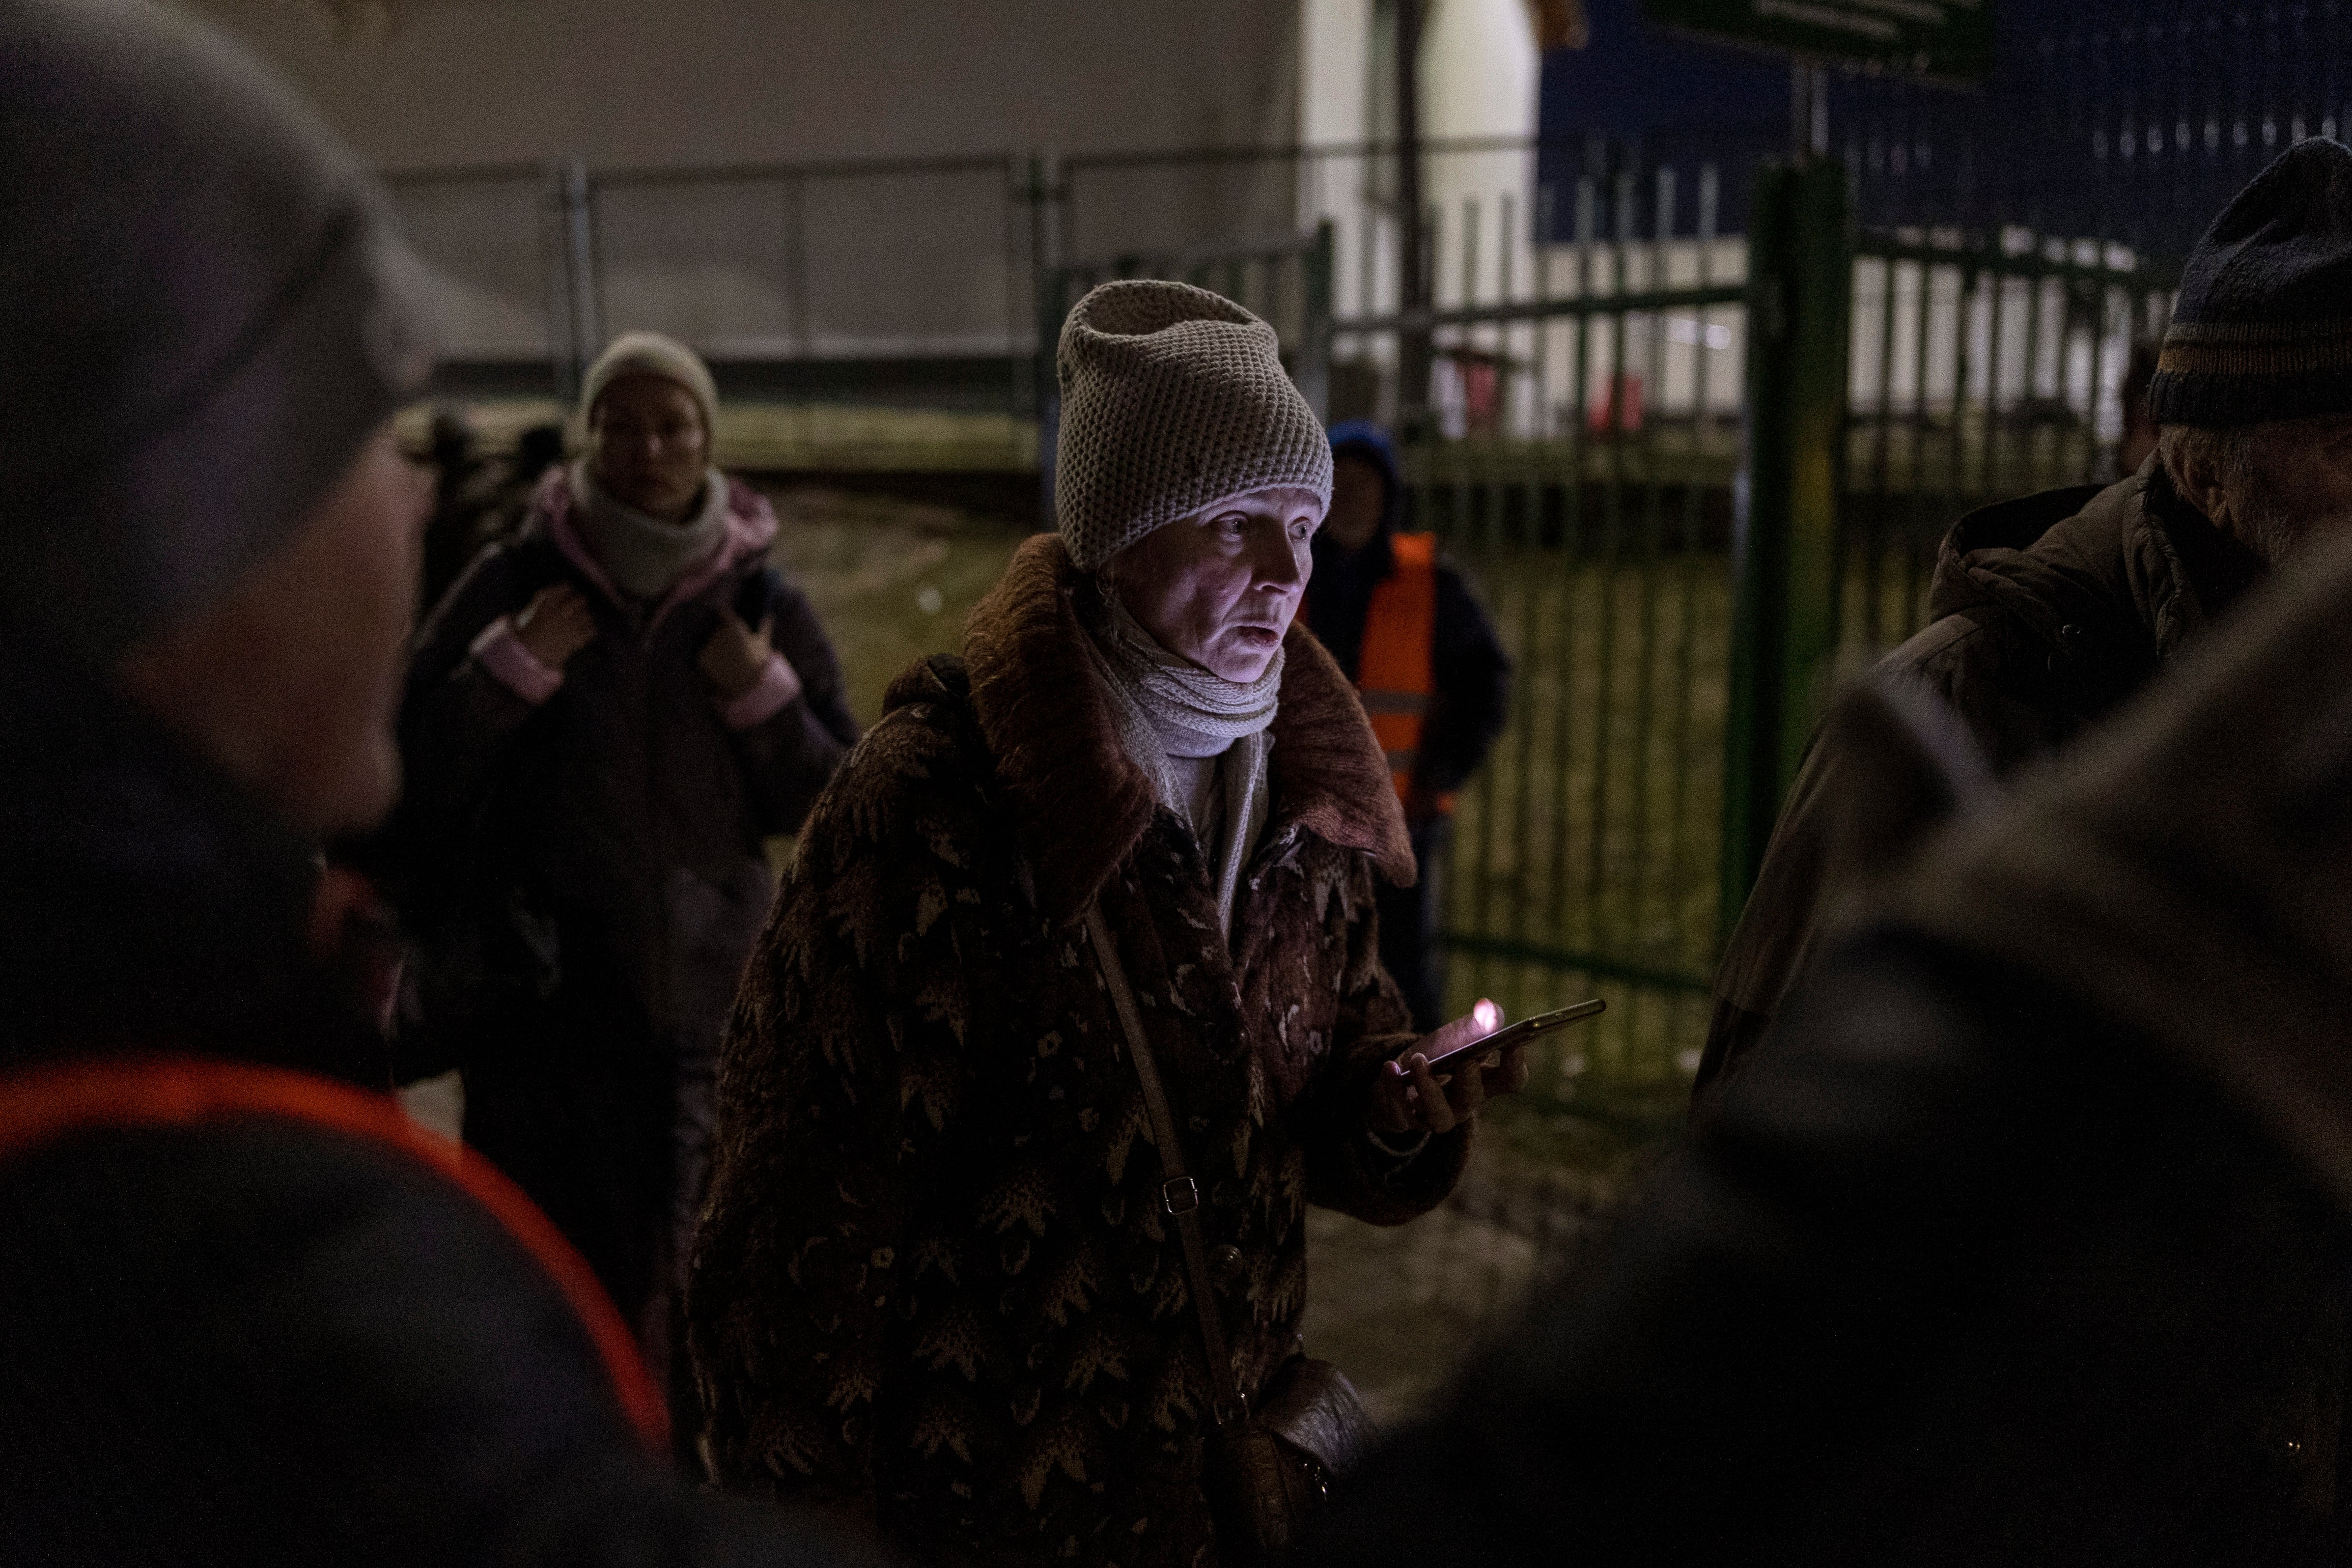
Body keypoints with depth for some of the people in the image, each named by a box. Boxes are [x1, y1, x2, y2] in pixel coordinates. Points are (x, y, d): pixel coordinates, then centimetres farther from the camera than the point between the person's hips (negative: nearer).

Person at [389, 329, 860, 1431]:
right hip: (543, 1000, -1)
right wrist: (512, 667, -16)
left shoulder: (762, 604, 2)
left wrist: (763, 696, -13)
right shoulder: (515, 585, -2)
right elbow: (415, 765, -4)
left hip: (707, 999, 1)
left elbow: (833, 798, 2)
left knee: (691, 1281, 10)